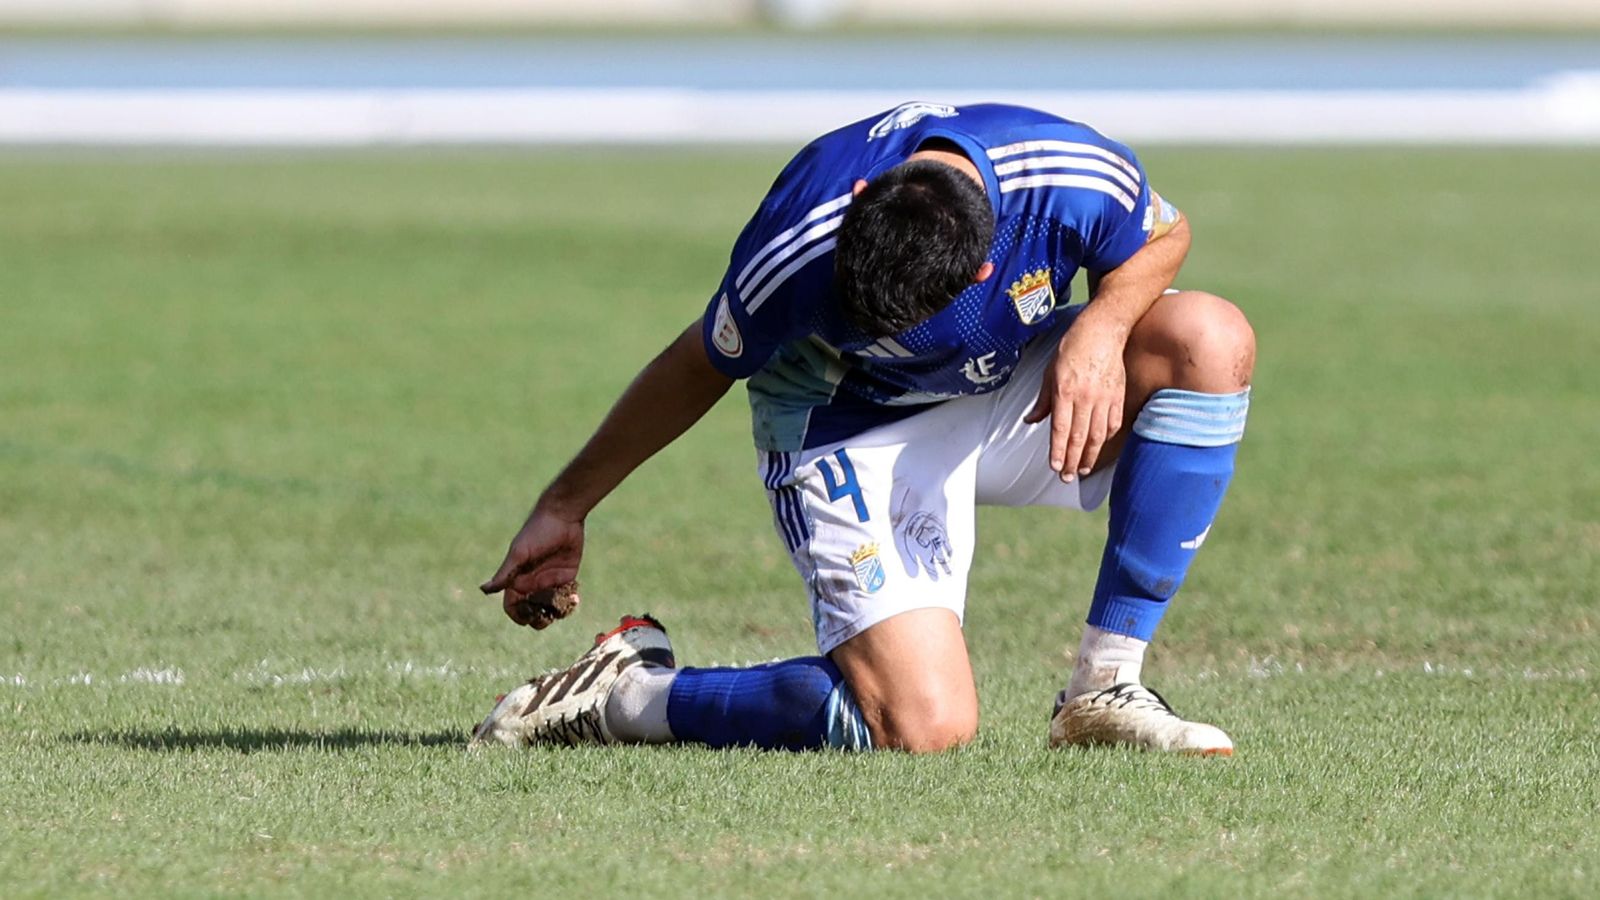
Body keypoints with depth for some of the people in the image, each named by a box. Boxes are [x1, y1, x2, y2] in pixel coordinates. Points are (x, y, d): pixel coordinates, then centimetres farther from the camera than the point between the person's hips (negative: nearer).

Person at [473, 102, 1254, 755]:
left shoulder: (1078, 181, -29)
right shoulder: (794, 252, -33)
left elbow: (1162, 239, -4)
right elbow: (701, 366, -12)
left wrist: (1101, 328, -26)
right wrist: (564, 507, -3)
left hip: (1010, 395, 5)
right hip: (851, 433, -5)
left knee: (1211, 339, -23)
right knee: (926, 728, -24)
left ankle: (1105, 690, -14)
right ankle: (626, 697, -3)